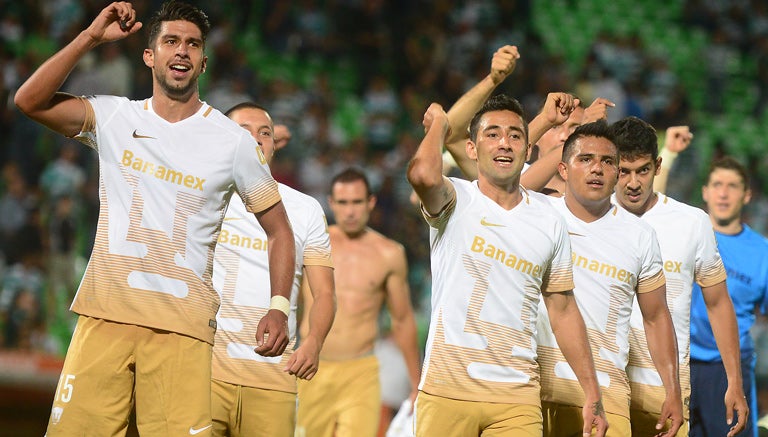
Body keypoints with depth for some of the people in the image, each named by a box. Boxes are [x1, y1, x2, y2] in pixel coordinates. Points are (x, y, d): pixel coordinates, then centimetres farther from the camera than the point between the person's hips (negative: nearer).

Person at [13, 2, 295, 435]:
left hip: (182, 326, -1)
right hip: (106, 314, 1)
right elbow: (30, 100, -5)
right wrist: (92, 37, -8)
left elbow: (279, 228, 10)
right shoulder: (116, 118, 8)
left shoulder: (234, 140, 5)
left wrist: (279, 308, -3)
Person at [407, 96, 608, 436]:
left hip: (517, 397, 3)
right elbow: (423, 175, -26)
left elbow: (563, 310, 16)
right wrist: (438, 122, -5)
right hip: (447, 390, -3)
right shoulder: (456, 201, -1)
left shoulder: (549, 220, 11)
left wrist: (593, 395, 12)